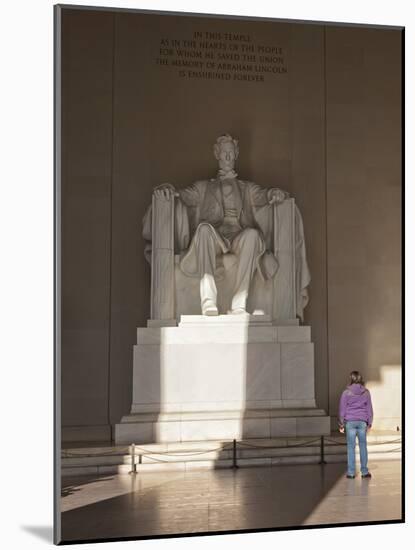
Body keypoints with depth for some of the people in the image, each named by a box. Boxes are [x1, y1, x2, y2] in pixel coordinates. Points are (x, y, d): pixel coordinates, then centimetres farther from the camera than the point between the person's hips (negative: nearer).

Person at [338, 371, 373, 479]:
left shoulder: (346, 393, -3)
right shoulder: (366, 392, 2)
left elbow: (342, 409, -1)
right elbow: (369, 408, 6)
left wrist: (341, 424, 6)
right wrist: (369, 423, 14)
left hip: (350, 422, -1)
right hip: (362, 422, 2)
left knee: (351, 447, 3)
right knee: (363, 446, 8)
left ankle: (351, 472, 5)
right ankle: (364, 471, 11)